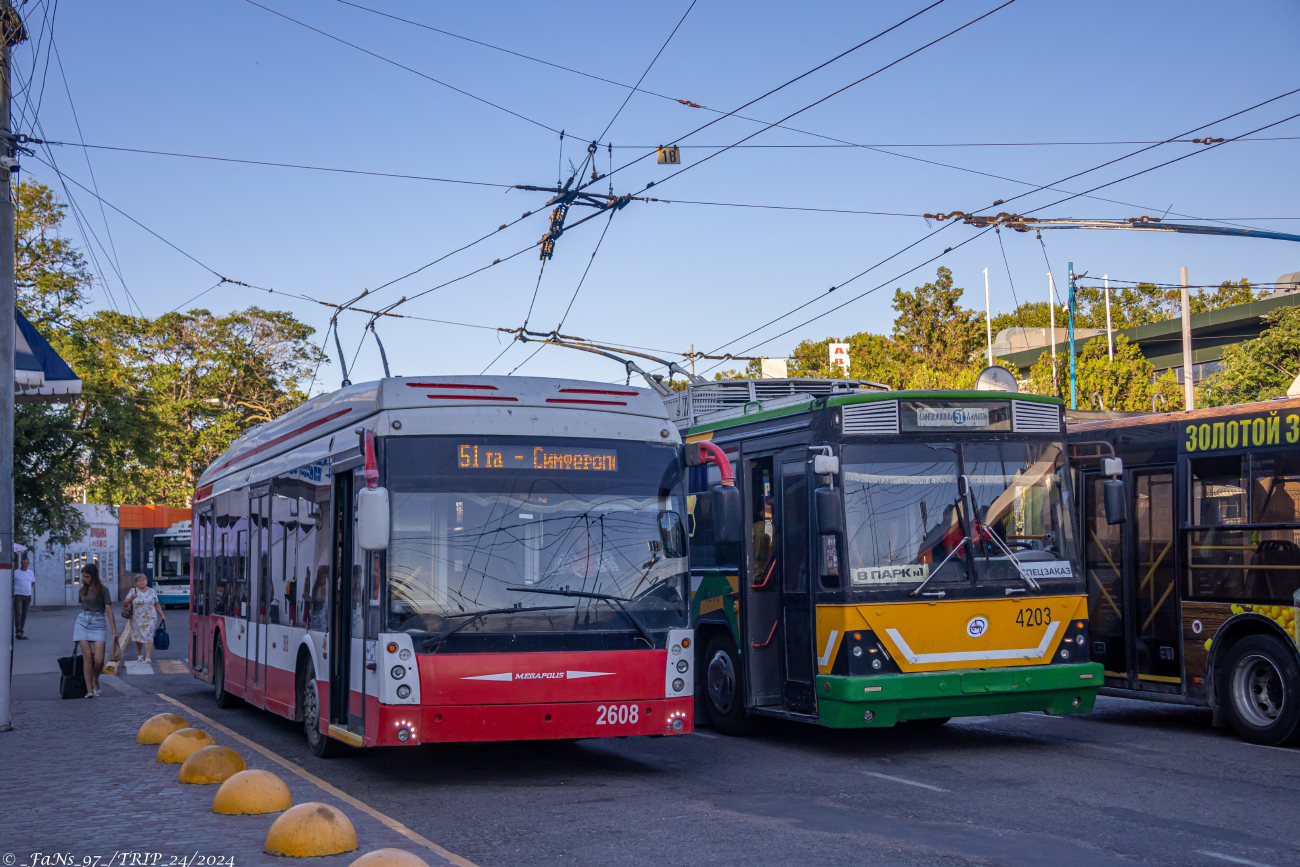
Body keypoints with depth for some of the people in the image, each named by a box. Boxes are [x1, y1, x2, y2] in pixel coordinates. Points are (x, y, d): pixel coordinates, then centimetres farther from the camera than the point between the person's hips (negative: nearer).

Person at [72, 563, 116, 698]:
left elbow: (108, 610, -7)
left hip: (98, 623, -3)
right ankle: (89, 690, -4)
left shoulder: (103, 590, -3)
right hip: (83, 622, 4)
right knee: (87, 657, -6)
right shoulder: (83, 590, 12)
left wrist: (114, 631, -12)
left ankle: (96, 682, 17)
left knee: (99, 659, -11)